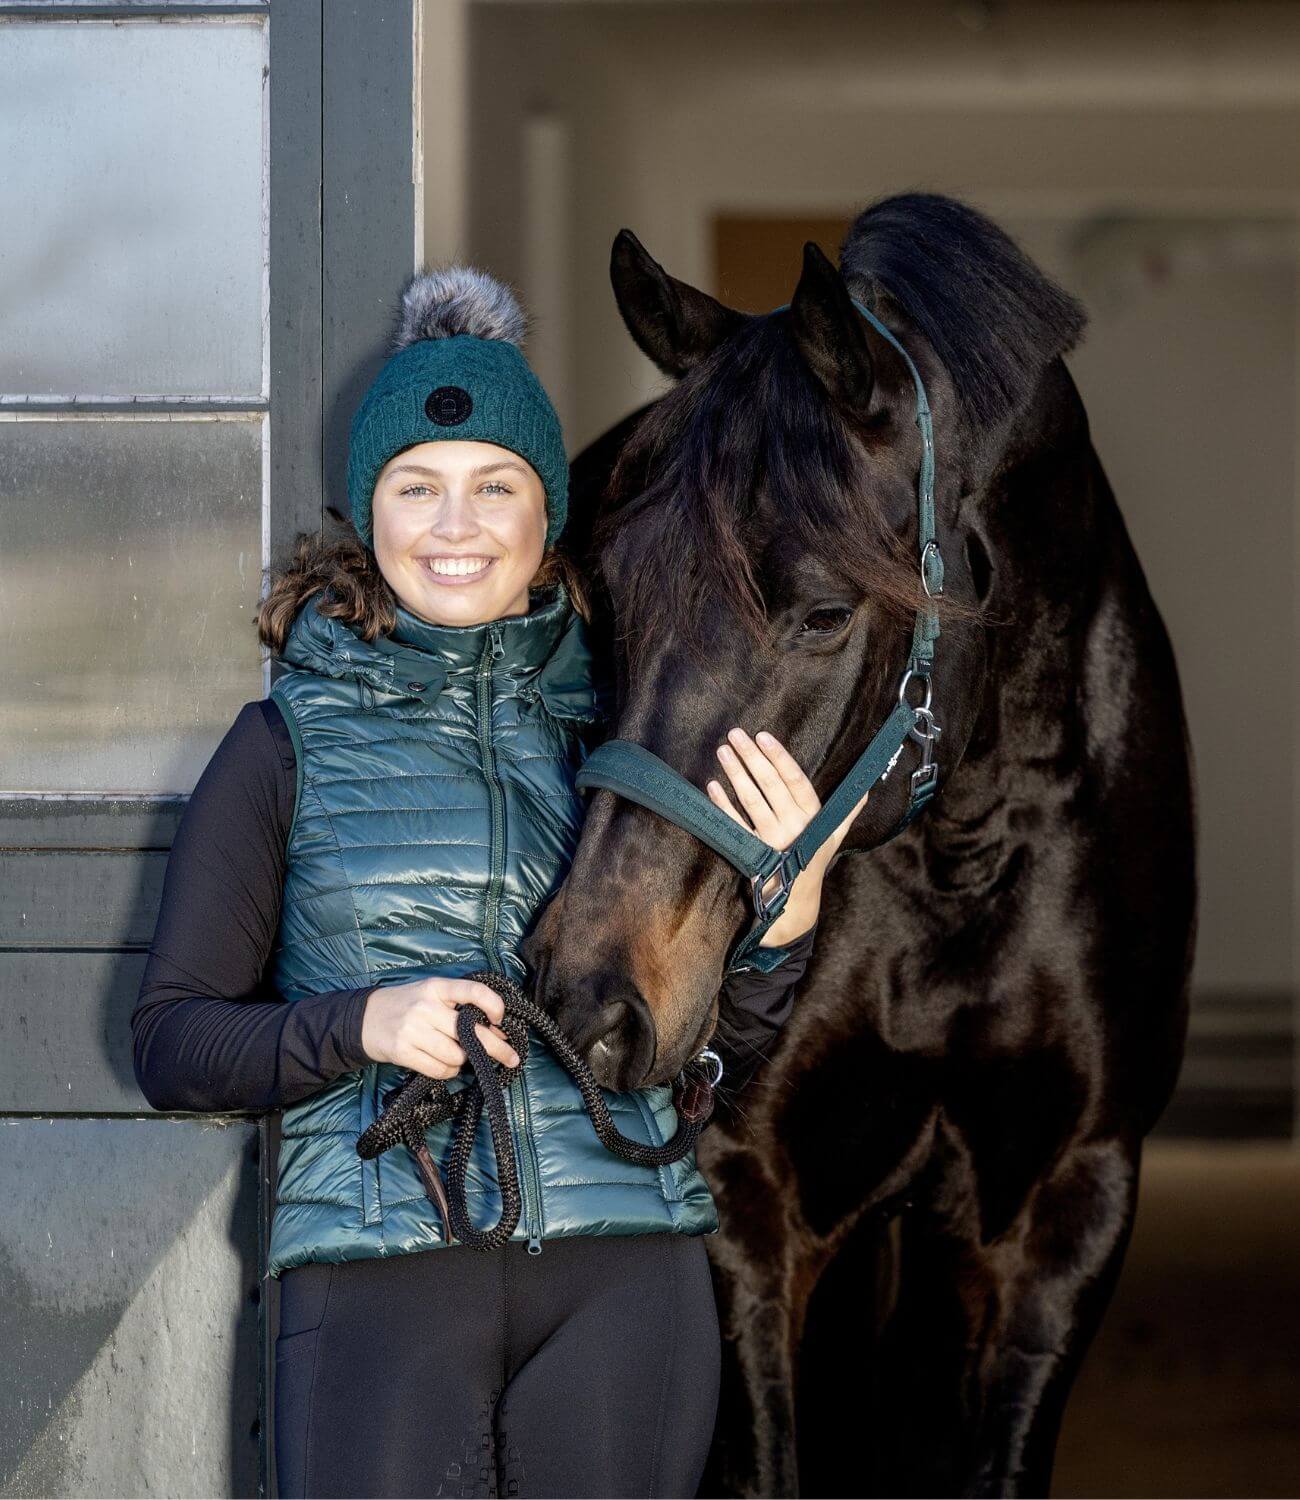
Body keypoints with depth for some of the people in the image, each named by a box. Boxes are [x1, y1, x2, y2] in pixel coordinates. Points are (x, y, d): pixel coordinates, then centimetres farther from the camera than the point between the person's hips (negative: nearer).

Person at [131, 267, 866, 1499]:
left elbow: (715, 1052, 13)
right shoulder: (288, 746, 4)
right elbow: (171, 1045, 3)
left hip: (623, 1271, 2)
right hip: (378, 1272, -2)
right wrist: (360, 1025, -13)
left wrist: (784, 918, -6)